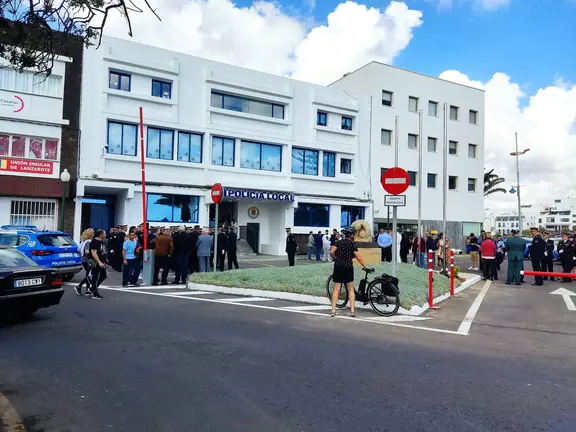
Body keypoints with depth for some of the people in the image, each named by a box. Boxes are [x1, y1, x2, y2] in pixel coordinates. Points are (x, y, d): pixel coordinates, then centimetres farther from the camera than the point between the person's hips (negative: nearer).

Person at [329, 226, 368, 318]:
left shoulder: (339, 242, 9)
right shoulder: (352, 244, -3)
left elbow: (331, 252, -1)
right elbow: (359, 258, -7)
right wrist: (365, 267, 4)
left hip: (338, 267, 3)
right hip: (347, 268, -3)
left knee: (336, 289, 5)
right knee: (351, 289, 10)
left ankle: (333, 310, 0)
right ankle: (352, 311, 7)